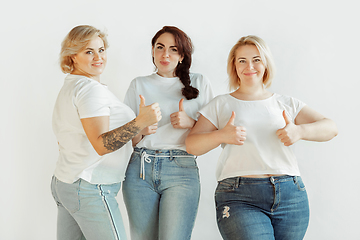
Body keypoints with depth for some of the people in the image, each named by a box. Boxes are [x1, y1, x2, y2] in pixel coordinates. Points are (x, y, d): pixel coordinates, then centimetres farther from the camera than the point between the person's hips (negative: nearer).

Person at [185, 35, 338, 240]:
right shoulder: (221, 105, 14)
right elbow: (192, 145, 6)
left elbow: (330, 128, 10)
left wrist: (299, 131, -11)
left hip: (291, 196, 3)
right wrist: (221, 135, -14)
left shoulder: (286, 104, 17)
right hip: (239, 198, -2)